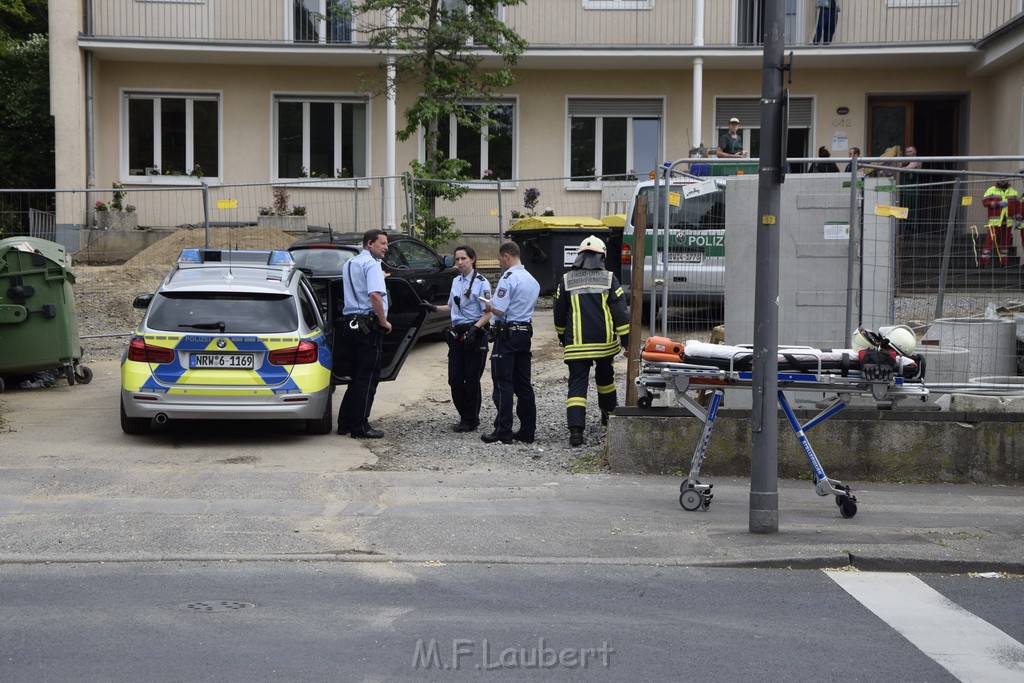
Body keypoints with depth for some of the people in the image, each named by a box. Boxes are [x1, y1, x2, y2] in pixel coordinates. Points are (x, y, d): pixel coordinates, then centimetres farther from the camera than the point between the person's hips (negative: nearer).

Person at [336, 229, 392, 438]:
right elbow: (375, 295, -24)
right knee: (368, 377, -4)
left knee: (357, 375, 16)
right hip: (368, 325, -9)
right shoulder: (372, 264, -11)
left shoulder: (349, 264, 19)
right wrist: (384, 322, -16)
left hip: (350, 322, 9)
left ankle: (345, 422, 18)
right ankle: (360, 427, -2)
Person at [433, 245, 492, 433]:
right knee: (454, 378, 3)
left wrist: (474, 328, -25)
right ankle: (466, 416, 19)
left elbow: (488, 313, -11)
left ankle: (470, 420, 10)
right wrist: (434, 308, 11)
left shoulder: (481, 282, -8)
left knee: (471, 379, -2)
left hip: (475, 335, -6)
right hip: (457, 333, 6)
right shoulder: (456, 281, 13)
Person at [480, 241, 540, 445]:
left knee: (503, 384, -3)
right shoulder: (533, 280, 12)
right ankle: (528, 431, 12)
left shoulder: (508, 279, -15)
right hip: (525, 332, 8)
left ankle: (503, 432, -2)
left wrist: (488, 305, 1)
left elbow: (498, 310, -21)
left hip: (507, 334, -8)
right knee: (523, 384, 11)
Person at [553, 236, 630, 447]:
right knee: (605, 378, 24)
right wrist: (626, 339, 1)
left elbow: (559, 314, 9)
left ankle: (576, 430, -16)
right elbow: (620, 312, -4)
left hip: (577, 344, -1)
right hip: (605, 342, 1)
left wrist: (562, 338, 24)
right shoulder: (609, 279, -2)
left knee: (577, 384, -3)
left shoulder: (566, 281, 1)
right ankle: (609, 414, 42)